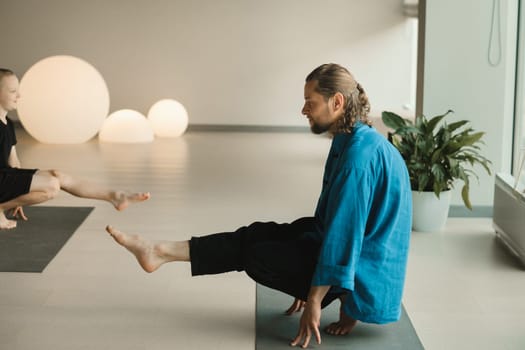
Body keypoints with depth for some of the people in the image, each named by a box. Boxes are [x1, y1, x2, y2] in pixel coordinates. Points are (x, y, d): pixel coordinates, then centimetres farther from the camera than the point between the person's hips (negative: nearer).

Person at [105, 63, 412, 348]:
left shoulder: (360, 153, -25)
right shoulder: (352, 141, 8)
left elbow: (344, 231, -26)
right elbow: (333, 219, 16)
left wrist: (315, 301, -20)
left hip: (364, 271, -10)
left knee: (256, 257, -4)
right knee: (257, 235, 6)